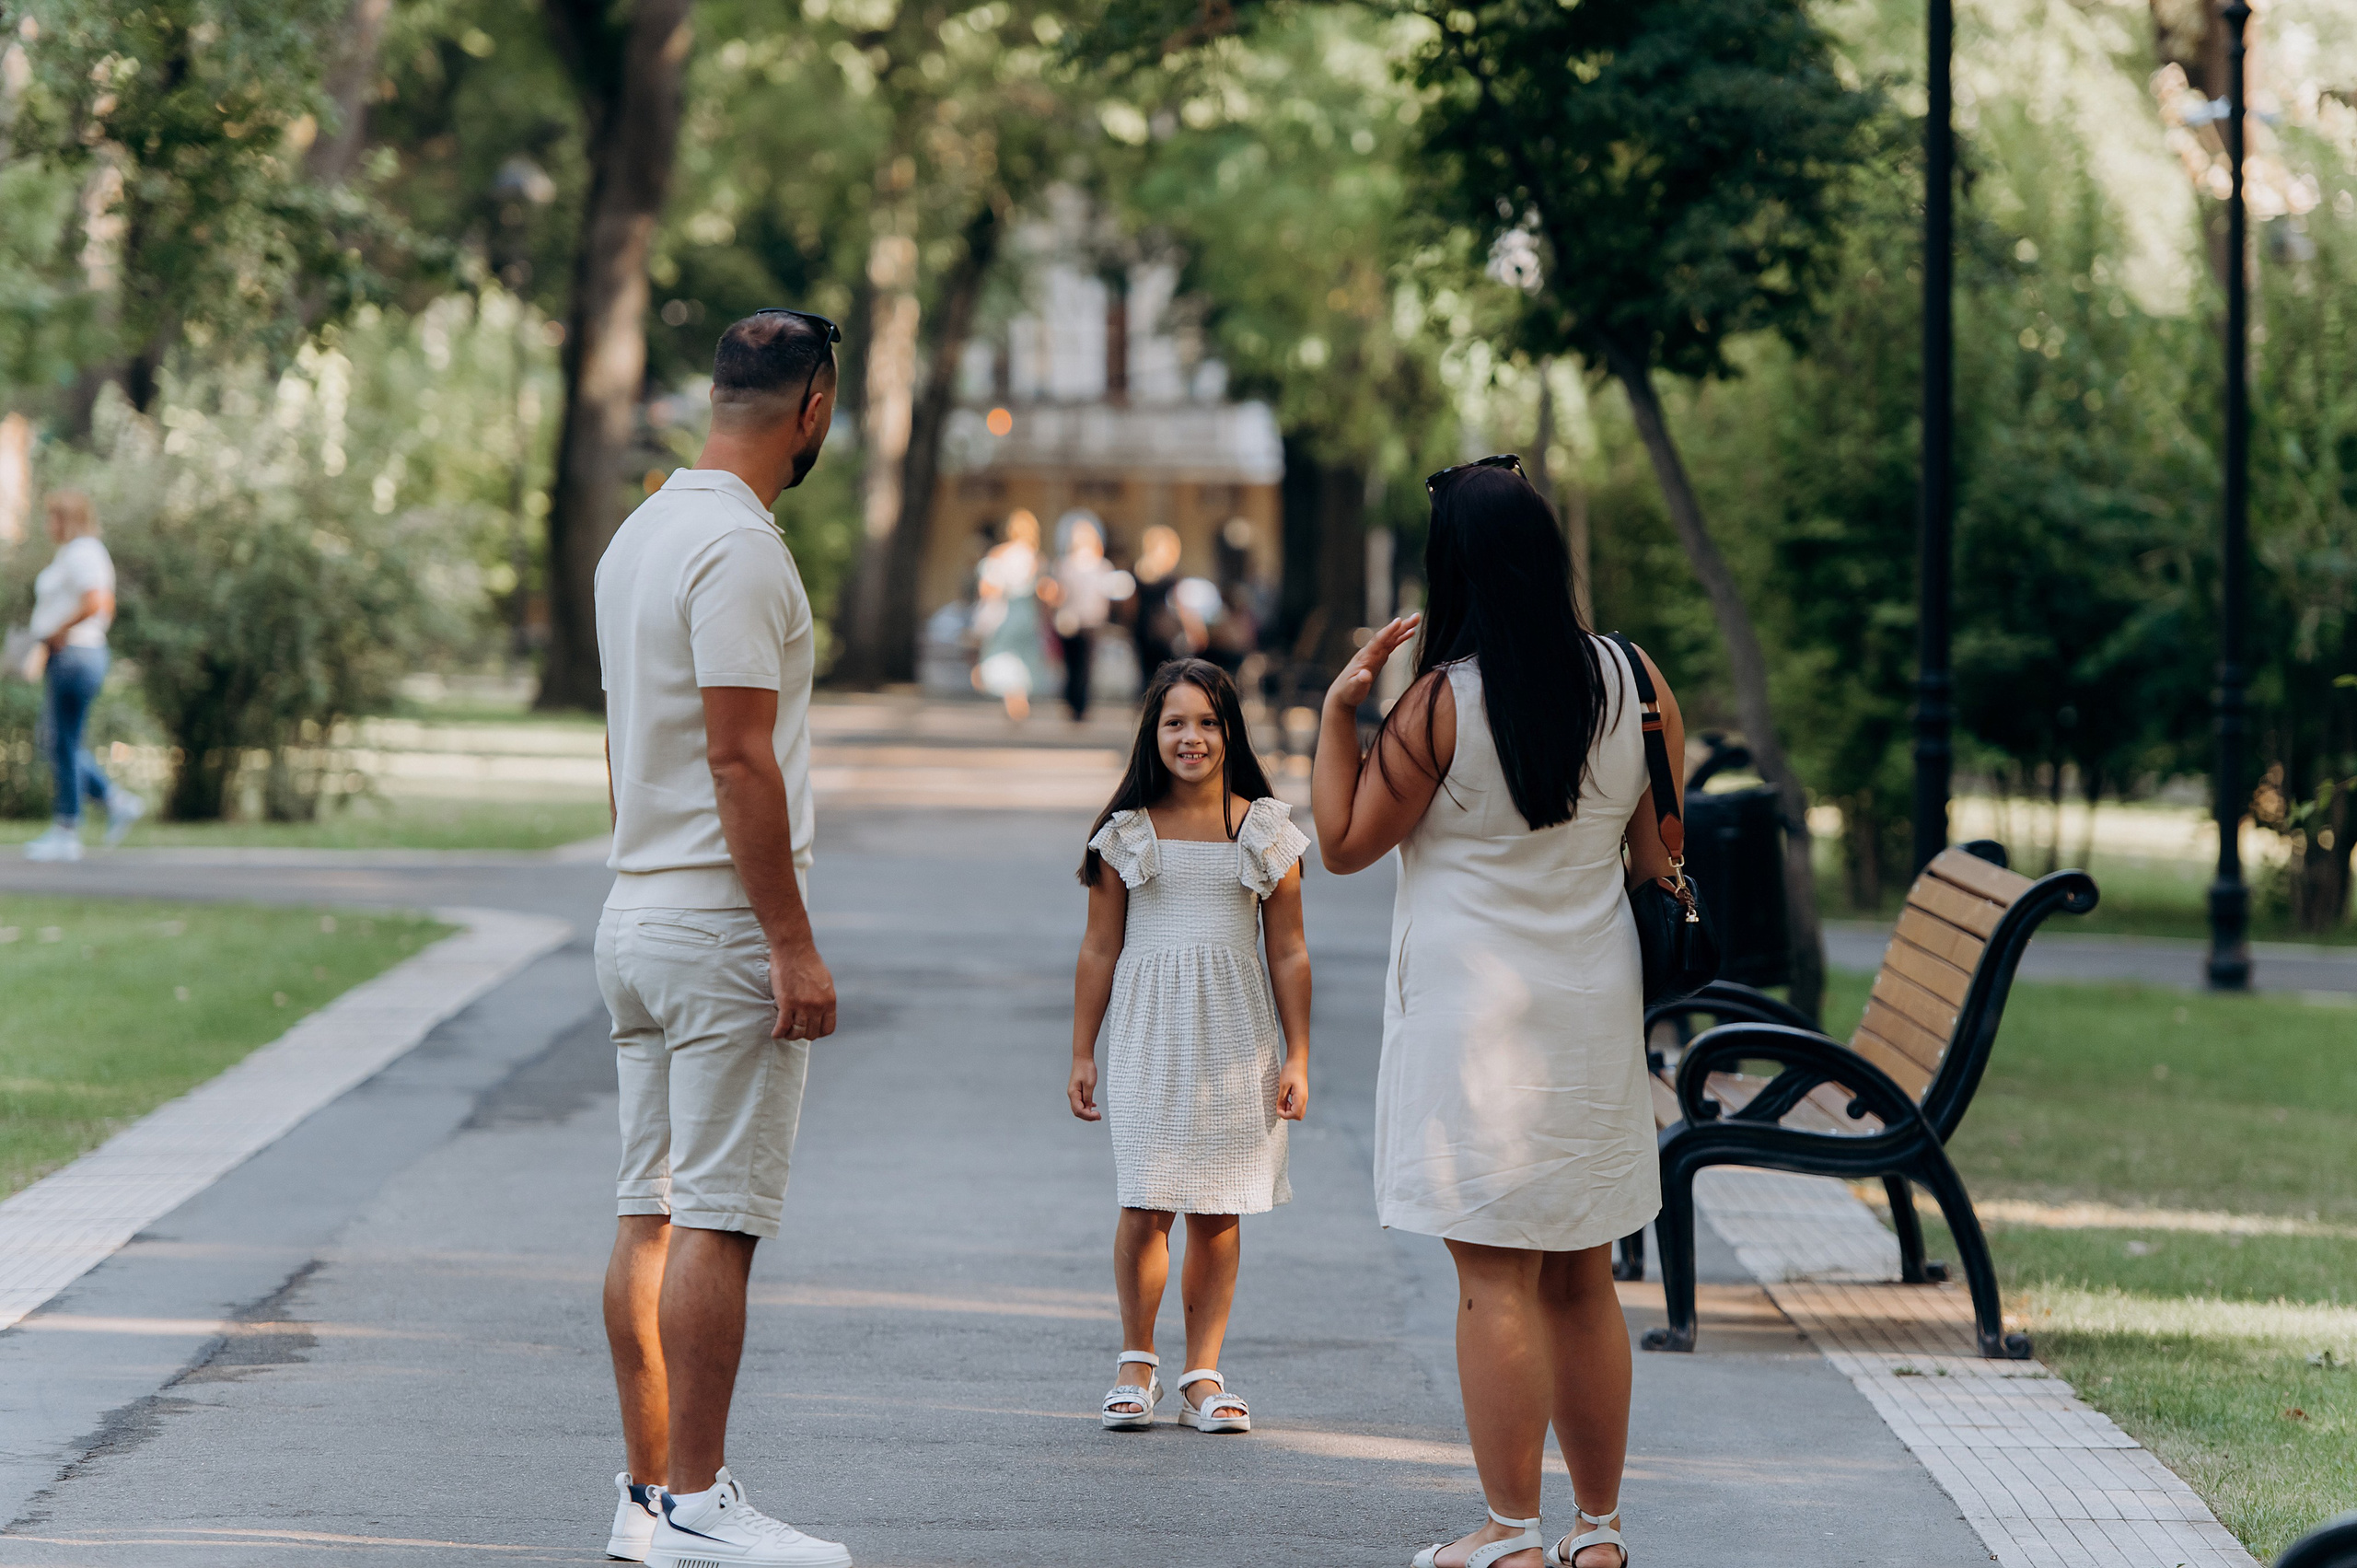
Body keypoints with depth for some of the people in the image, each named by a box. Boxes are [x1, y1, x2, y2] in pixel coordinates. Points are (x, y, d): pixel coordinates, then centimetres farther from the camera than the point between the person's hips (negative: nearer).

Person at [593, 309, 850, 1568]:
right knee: (718, 1217, -7)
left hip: (636, 910, 10)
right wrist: (794, 945, -20)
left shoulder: (637, 538, 15)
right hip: (724, 922, -10)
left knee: (652, 1213, 10)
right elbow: (740, 758, -21)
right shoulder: (738, 547, -16)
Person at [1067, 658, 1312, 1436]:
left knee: (1217, 1212, 2)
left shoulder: (1267, 832, 4)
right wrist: (1082, 1054, 5)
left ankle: (1202, 1373, 8)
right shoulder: (1126, 834, 4)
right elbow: (1099, 951, 7)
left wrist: (1297, 1057, 3)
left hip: (1234, 1037, 1)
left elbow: (1288, 954, 6)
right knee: (1146, 1205, -6)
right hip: (1148, 1033, -1)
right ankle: (1136, 1361, 10)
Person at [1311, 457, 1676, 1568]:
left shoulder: (1443, 702, -13)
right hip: (1595, 1007, 5)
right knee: (1582, 1283, 13)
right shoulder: (1631, 682, 1)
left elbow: (1344, 843, -4)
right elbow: (1659, 852, 7)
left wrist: (1338, 711, 1)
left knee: (1495, 1281, -2)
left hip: (1474, 1008, -5)